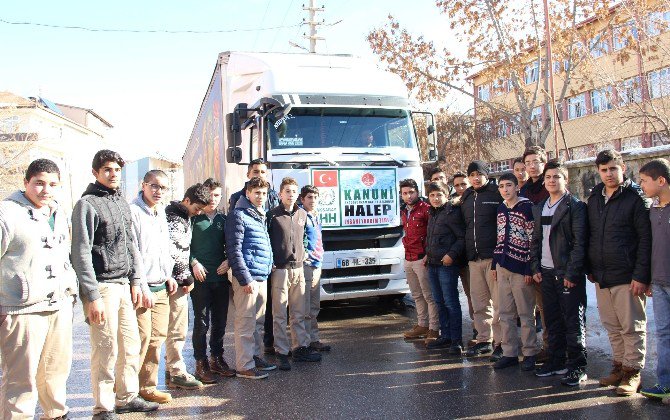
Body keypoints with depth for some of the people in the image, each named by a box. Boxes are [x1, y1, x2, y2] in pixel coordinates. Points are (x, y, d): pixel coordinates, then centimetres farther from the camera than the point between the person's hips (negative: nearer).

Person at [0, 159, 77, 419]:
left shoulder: (59, 214, 14)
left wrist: (71, 289, 20)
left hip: (60, 307, 7)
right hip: (23, 311, -7)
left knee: (57, 369, 17)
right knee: (22, 378, -2)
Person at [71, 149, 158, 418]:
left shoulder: (122, 203, 15)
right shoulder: (88, 204, -7)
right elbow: (81, 254, -12)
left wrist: (136, 283, 13)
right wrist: (92, 296, -15)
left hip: (124, 285, 7)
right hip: (103, 286, -7)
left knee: (131, 345, 11)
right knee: (106, 349, -2)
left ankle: (127, 397, 25)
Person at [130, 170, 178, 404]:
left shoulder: (161, 213, 17)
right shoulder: (132, 212, -10)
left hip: (161, 288, 8)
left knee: (157, 337, 10)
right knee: (141, 339, -6)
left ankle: (148, 387, 22)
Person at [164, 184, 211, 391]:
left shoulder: (184, 217, 15)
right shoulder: (173, 219, -15)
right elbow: (171, 253, -21)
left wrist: (186, 277, 14)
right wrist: (187, 278, -12)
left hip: (179, 280, 10)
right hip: (176, 282, -10)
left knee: (175, 329, 15)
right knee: (177, 329, -2)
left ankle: (171, 370, 25)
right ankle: (177, 373, 7)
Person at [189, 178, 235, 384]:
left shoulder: (223, 220, 12)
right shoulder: (194, 218, 1)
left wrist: (228, 261, -2)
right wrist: (194, 263, -14)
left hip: (221, 276, 4)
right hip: (201, 276, -4)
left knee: (220, 320, 10)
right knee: (202, 321, -1)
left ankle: (217, 359, 23)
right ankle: (201, 363, 9)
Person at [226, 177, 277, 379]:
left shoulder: (261, 216, 19)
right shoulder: (239, 216, -8)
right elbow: (234, 250, -15)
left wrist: (269, 266, 15)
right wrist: (245, 279, -18)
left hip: (262, 277, 9)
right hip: (247, 278, -9)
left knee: (258, 321, 15)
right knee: (246, 322, -4)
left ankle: (255, 357, 26)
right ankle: (244, 366, 3)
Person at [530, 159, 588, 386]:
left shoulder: (575, 206, -6)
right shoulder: (539, 208, 14)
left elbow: (580, 242, -11)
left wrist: (571, 273, -15)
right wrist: (535, 267, 7)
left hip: (568, 274, -6)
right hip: (546, 273, 6)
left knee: (573, 322, 1)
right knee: (552, 321, 13)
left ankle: (577, 367, 10)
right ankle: (556, 361, 24)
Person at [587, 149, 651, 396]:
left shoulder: (635, 198, -7)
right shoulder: (594, 199, 11)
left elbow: (646, 238, -11)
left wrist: (641, 275, -16)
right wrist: (590, 269, 14)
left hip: (627, 276, -6)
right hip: (601, 277, 6)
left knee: (632, 327, 4)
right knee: (612, 327, 14)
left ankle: (632, 372, 15)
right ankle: (619, 366, 26)